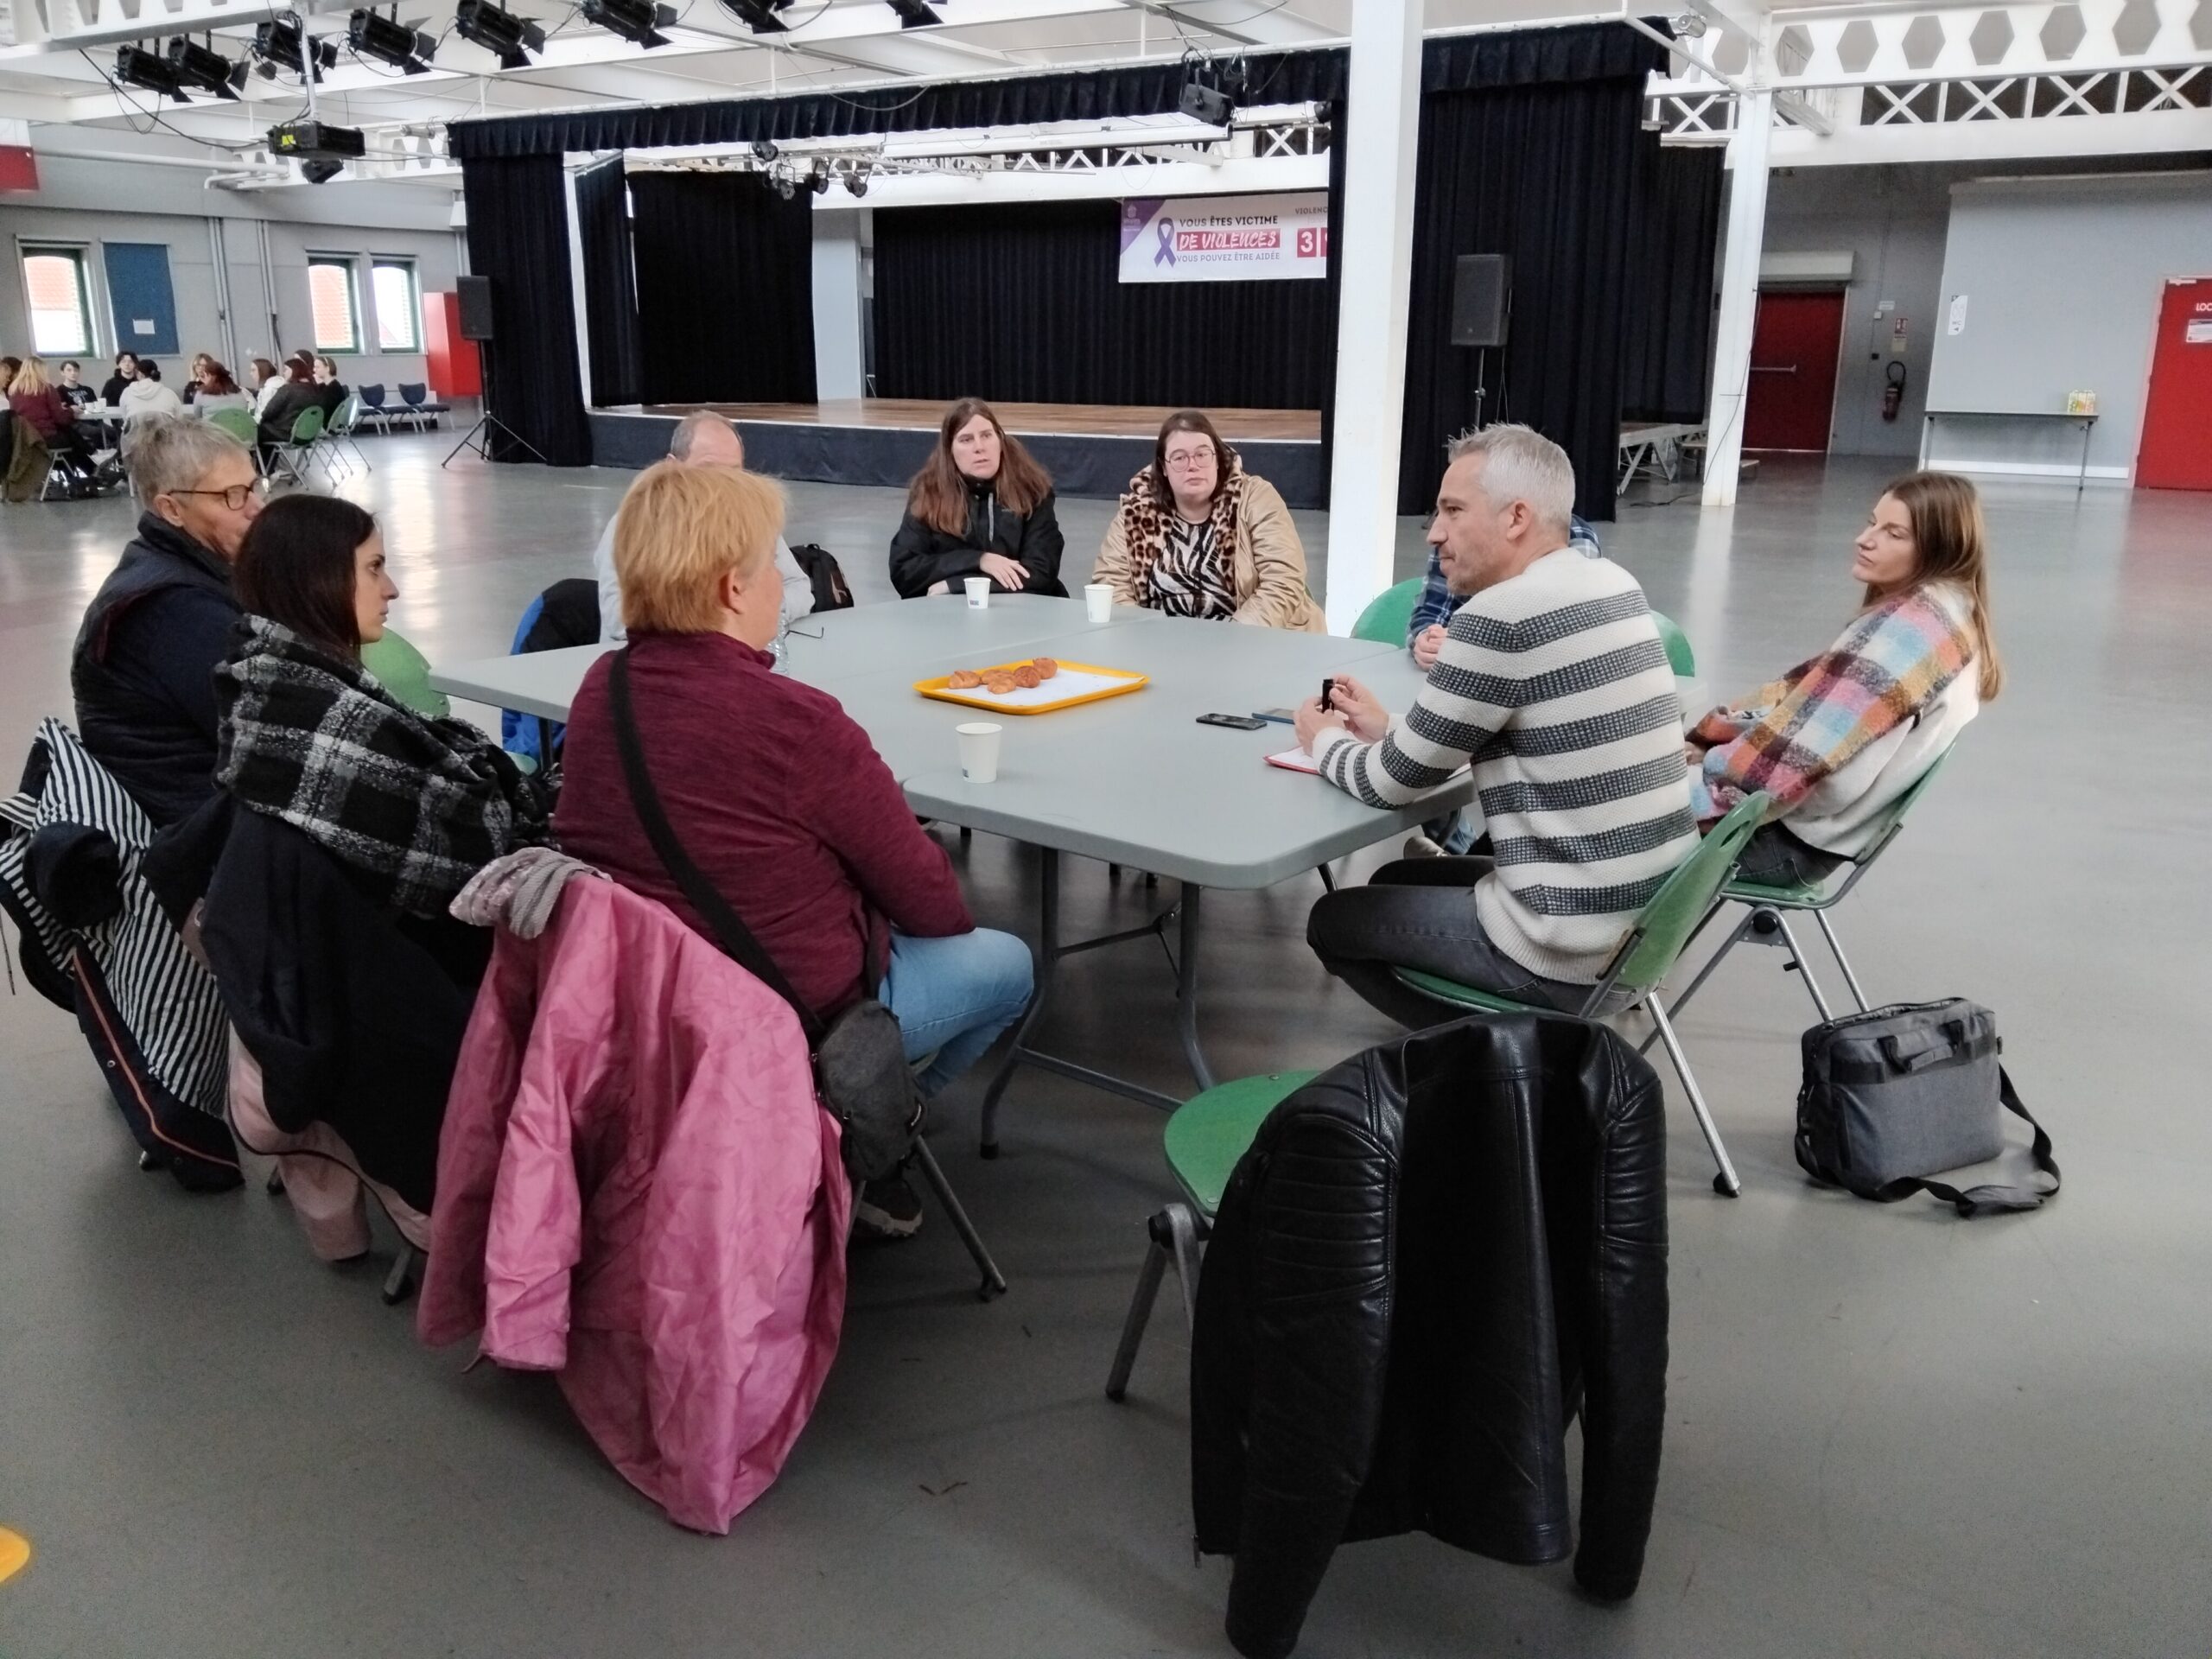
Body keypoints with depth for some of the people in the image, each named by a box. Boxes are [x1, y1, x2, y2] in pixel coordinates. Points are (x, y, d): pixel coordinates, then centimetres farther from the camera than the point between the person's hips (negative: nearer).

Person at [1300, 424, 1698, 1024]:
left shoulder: (1501, 615, -20)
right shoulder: (1613, 585, 6)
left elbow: (1391, 784, -10)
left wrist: (1325, 740, 10)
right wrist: (1389, 729, 15)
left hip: (1573, 956, -8)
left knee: (1333, 921, 13)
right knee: (1396, 883, 26)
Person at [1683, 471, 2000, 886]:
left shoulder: (1911, 623, -19)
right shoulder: (1953, 613, 12)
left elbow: (1803, 745, -23)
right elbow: (1808, 702, 11)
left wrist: (1690, 781, -14)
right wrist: (1700, 743, 4)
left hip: (1788, 836, -10)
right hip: (1807, 817, 10)